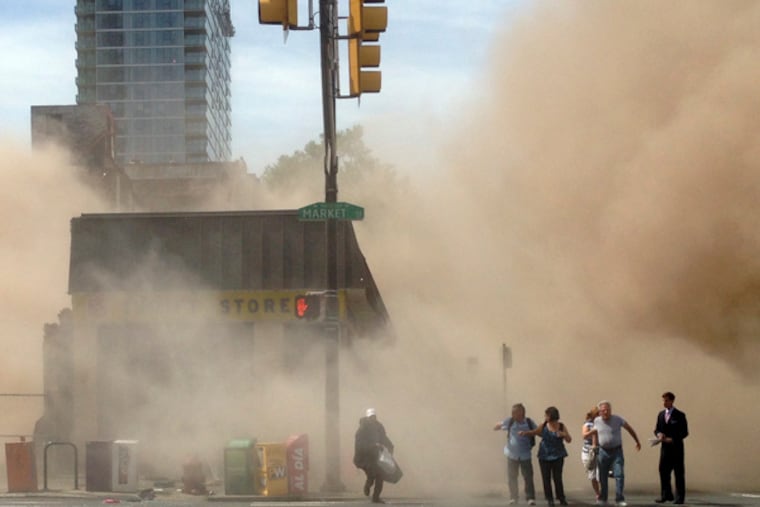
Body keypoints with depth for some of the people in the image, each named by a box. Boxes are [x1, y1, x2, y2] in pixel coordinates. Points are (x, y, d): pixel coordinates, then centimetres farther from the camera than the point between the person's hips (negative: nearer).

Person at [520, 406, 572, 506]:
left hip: (557, 456, -2)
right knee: (546, 478, 1)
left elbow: (569, 440, 2)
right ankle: (549, 499, 9)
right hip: (544, 456, 2)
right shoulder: (543, 426, 3)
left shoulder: (561, 426, -1)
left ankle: (561, 498, 8)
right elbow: (534, 432, 3)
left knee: (557, 478, -4)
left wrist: (564, 434, -19)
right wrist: (525, 433, -15)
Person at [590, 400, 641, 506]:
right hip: (603, 451, 3)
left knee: (619, 475, -10)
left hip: (616, 451, -3)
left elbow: (629, 429, 3)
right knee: (603, 476, 7)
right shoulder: (597, 420, -1)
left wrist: (637, 442, 9)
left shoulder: (617, 419, -10)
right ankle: (602, 498, 19)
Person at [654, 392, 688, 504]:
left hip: (676, 447, -5)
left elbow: (685, 432, -7)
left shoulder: (679, 415, -5)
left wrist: (672, 439, -18)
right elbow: (657, 429, 16)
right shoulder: (661, 414, 12)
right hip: (665, 447, 5)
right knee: (663, 470, 2)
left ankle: (679, 497, 5)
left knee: (678, 472, 1)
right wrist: (659, 434, -8)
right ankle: (666, 495, 11)